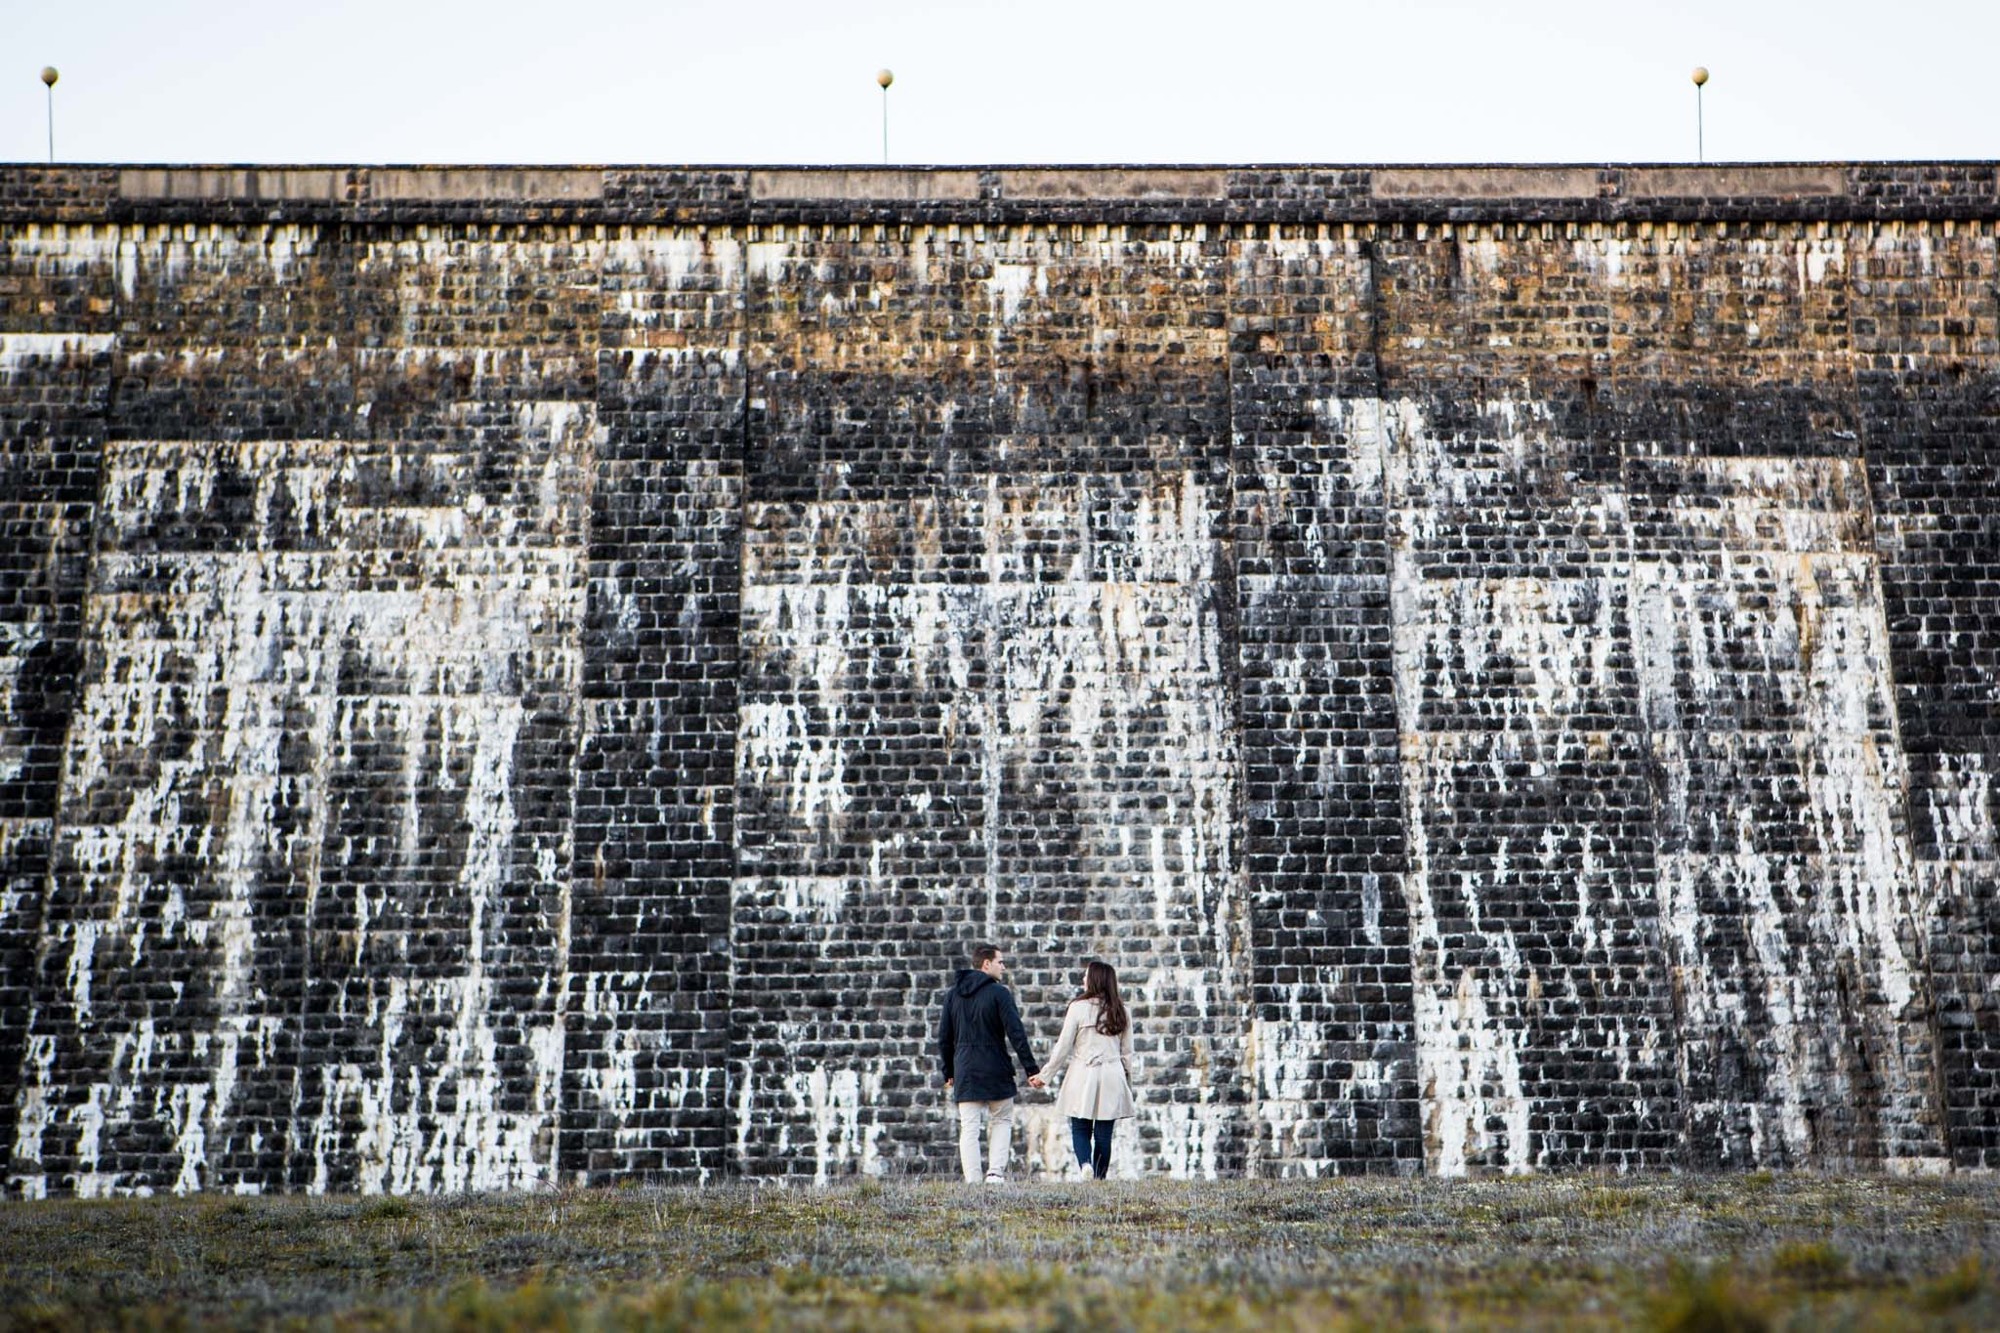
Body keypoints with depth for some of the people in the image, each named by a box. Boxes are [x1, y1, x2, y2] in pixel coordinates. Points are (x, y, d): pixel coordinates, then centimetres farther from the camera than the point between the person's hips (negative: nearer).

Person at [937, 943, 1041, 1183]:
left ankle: (972, 1181, -2)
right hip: (996, 1072, -3)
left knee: (969, 1129, 4)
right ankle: (995, 1172, -1)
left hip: (965, 1073, 3)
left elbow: (944, 1038, 11)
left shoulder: (952, 994, 8)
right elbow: (1016, 1034, -11)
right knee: (1002, 1121, 13)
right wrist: (1031, 1069, -8)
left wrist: (948, 1073, 18)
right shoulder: (999, 993, -8)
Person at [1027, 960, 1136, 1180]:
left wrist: (1044, 1076, 7)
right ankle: (1100, 1177, 4)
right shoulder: (1120, 1011, 5)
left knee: (1080, 1129, 5)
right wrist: (1128, 1083, 20)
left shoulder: (1078, 1007, -6)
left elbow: (1063, 1047, -3)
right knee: (1104, 1133, 6)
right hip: (1112, 1077, 3)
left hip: (1084, 1075, -3)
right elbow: (1127, 1052, 9)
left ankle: (1085, 1164, -18)